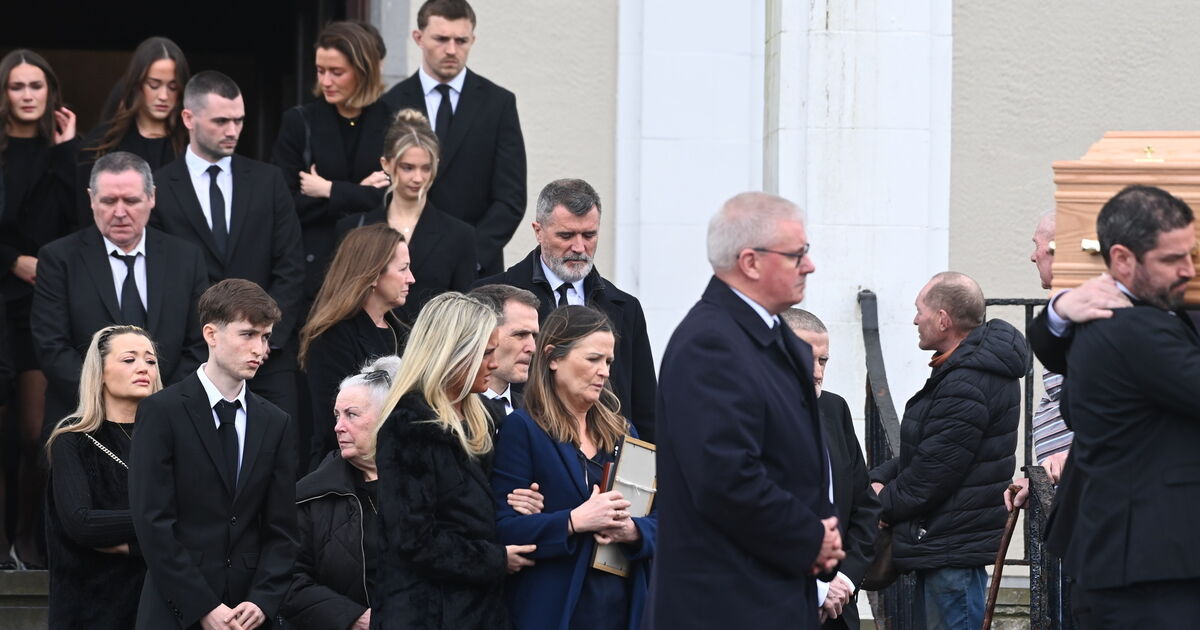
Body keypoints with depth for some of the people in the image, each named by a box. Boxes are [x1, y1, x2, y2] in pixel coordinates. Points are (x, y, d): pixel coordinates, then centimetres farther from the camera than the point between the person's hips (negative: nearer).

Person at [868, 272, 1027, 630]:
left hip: (953, 545, -11)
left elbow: (934, 470, -21)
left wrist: (882, 505, -4)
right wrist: (881, 478, 4)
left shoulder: (966, 386, -22)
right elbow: (926, 449, 20)